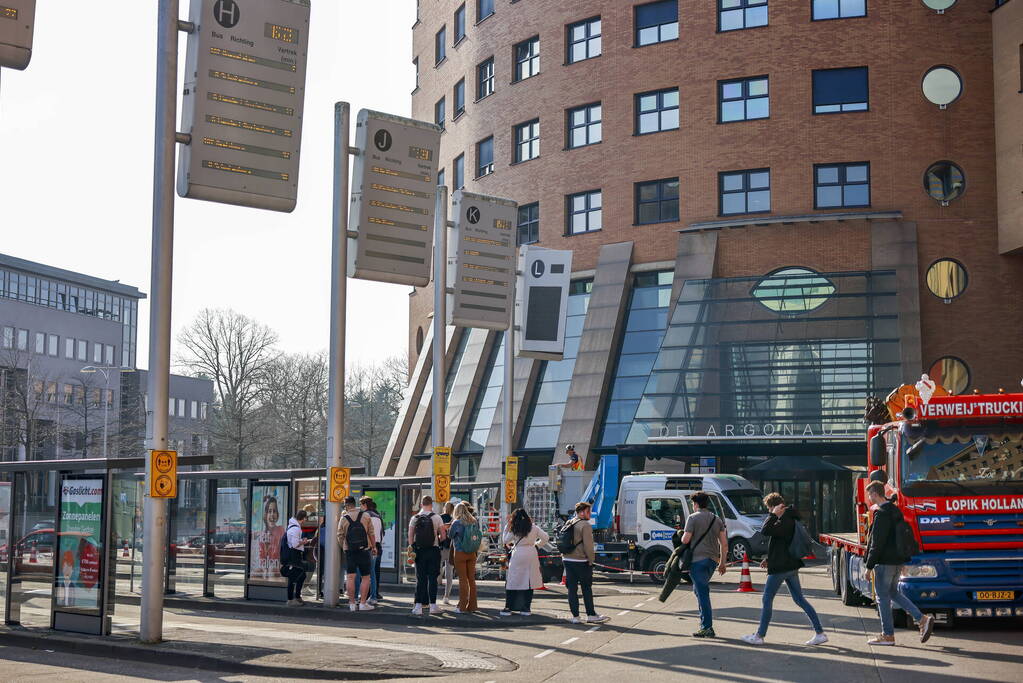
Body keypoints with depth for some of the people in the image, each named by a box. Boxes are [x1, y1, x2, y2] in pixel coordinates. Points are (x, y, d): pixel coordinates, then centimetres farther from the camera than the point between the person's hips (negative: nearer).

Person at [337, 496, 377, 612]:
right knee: (366, 577, 6)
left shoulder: (343, 519, -1)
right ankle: (363, 603, 3)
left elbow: (340, 537, 3)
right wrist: (374, 547, 11)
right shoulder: (365, 516, 0)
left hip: (349, 551, 0)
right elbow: (371, 533, 1)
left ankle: (352, 603, 0)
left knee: (350, 577, 1)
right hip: (364, 550, 0)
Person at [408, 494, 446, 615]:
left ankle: (418, 606, 1)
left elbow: (410, 536, 1)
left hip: (419, 551, 2)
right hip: (433, 550, -2)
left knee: (420, 579, 5)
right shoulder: (436, 517, -2)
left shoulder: (414, 518, 3)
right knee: (432, 578, 3)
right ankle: (433, 605, 4)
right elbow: (443, 536, -1)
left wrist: (412, 550, 7)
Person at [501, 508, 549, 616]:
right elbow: (546, 538, 6)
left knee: (512, 582, 4)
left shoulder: (514, 529, -1)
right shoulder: (534, 528, 5)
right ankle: (526, 608, 8)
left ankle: (508, 608, 2)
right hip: (531, 554, 3)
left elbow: (506, 541, 10)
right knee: (529, 582, 8)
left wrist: (506, 528, 15)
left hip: (518, 555, -3)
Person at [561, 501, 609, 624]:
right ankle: (591, 615, 8)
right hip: (581, 561, -7)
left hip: (567, 560, 7)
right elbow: (588, 545, -15)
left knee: (572, 588, 6)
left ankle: (575, 616, 6)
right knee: (587, 589, 3)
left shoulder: (568, 524, 12)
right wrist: (591, 560, -7)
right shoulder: (585, 525, -12)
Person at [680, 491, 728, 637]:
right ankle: (705, 623, 21)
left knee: (702, 592, -6)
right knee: (700, 589, 20)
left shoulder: (693, 518, -6)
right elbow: (724, 544, 10)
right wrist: (722, 563, 16)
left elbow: (685, 540, -12)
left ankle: (707, 628, -8)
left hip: (698, 558, -7)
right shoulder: (717, 519, 13)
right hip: (713, 559, 7)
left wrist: (682, 537, 12)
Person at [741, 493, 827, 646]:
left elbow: (765, 531, -30)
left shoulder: (786, 521, -18)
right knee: (799, 599, 10)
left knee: (767, 600, 0)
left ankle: (759, 636, 7)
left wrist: (773, 515, -20)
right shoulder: (790, 520, 15)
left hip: (781, 568, -10)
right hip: (791, 567, 10)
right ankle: (820, 633, 7)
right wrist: (769, 559, 19)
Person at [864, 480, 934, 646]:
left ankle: (888, 635, 5)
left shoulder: (881, 514, -17)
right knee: (893, 592, 19)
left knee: (883, 596, 0)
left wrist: (869, 566, -14)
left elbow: (877, 543, -19)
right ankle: (922, 619, 9)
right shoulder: (896, 511, 12)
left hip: (885, 561, -9)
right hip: (898, 560, 9)